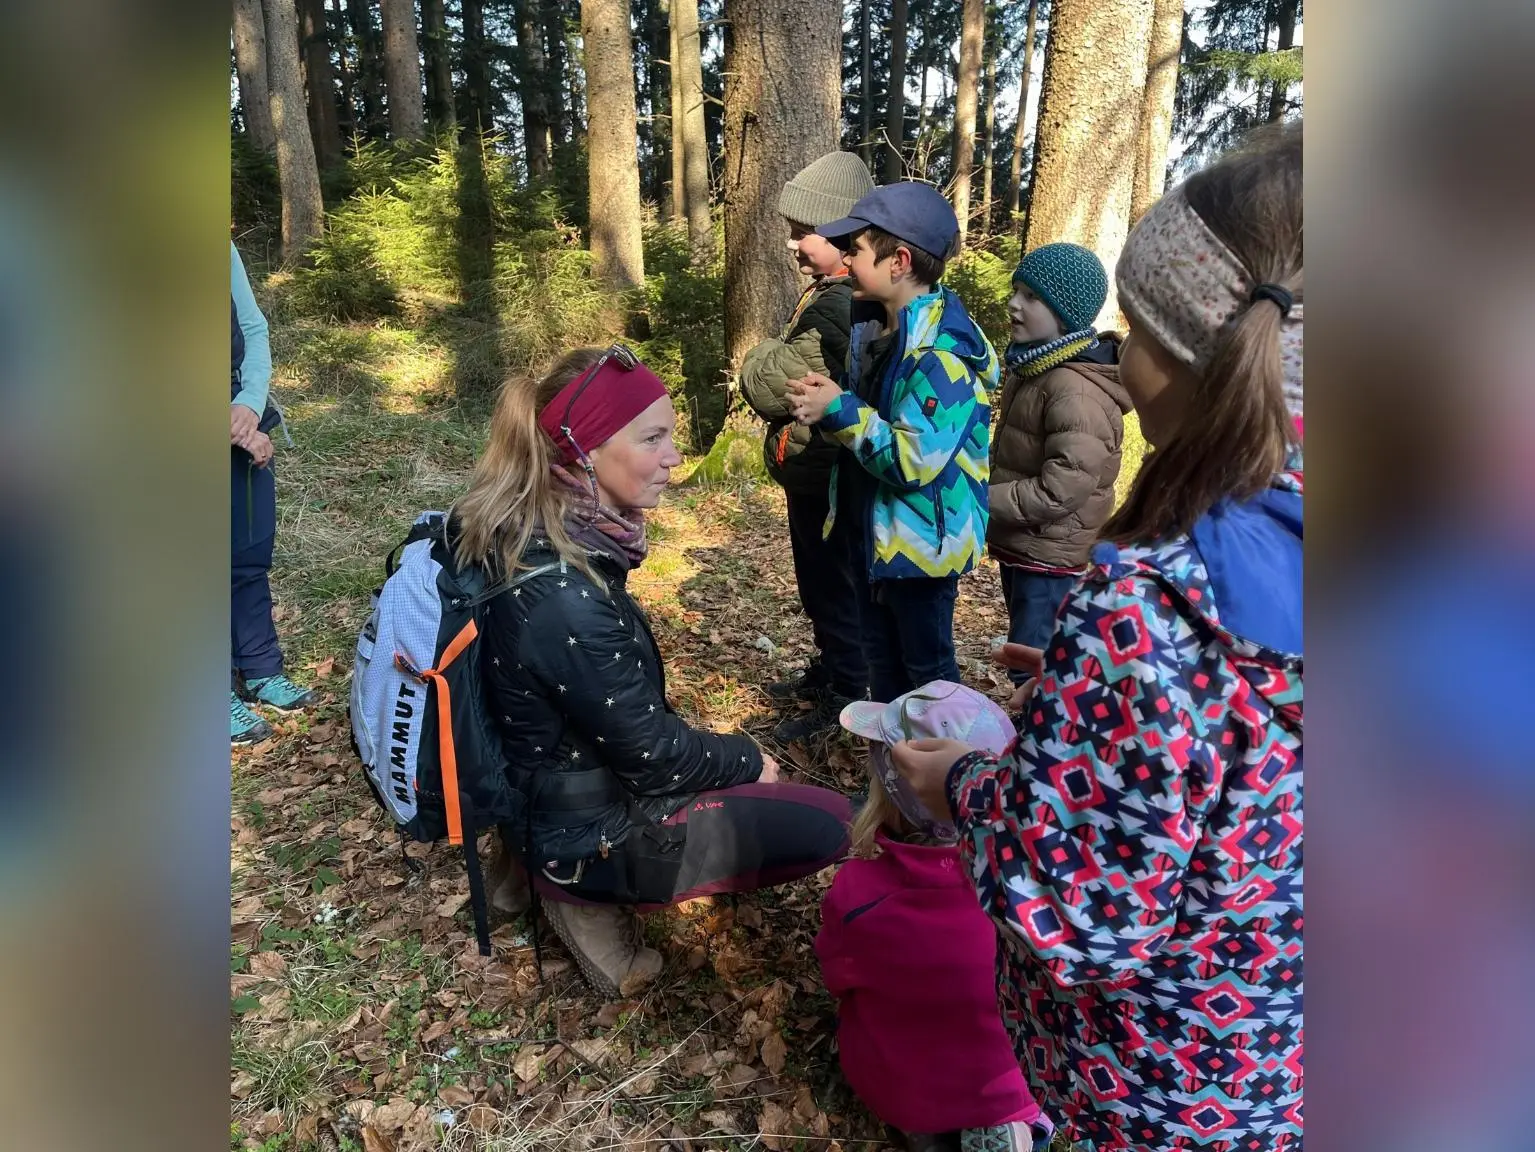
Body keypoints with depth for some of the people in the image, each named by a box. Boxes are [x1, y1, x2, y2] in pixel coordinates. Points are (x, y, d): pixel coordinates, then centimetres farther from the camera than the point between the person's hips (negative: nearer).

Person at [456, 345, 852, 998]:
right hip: (583, 829, -8)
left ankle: (533, 865, 18)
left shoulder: (523, 536, -6)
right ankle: (587, 892, 2)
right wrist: (747, 761, -5)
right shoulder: (564, 602, -33)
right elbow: (652, 757, -23)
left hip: (546, 790, 8)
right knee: (828, 823, -4)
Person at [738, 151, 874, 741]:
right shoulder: (839, 292, 9)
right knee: (822, 581, 22)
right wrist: (774, 361, -4)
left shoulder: (839, 306, -25)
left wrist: (761, 358, -5)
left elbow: (769, 387, -24)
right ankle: (830, 670, 39)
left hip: (824, 476, -10)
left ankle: (845, 697, 20)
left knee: (831, 585, 4)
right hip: (821, 468, 10)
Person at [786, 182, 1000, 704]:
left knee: (927, 666, 9)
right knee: (880, 653, 23)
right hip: (875, 531, 9)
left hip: (921, 541, -9)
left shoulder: (943, 349, -25)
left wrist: (838, 410, -25)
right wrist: (825, 399, -3)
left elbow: (914, 460, -32)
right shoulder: (875, 328, 5)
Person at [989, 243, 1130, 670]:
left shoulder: (1077, 390, -24)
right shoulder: (1033, 366, 9)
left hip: (1052, 559, -10)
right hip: (1023, 547, 10)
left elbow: (1061, 491, -28)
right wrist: (986, 489, 6)